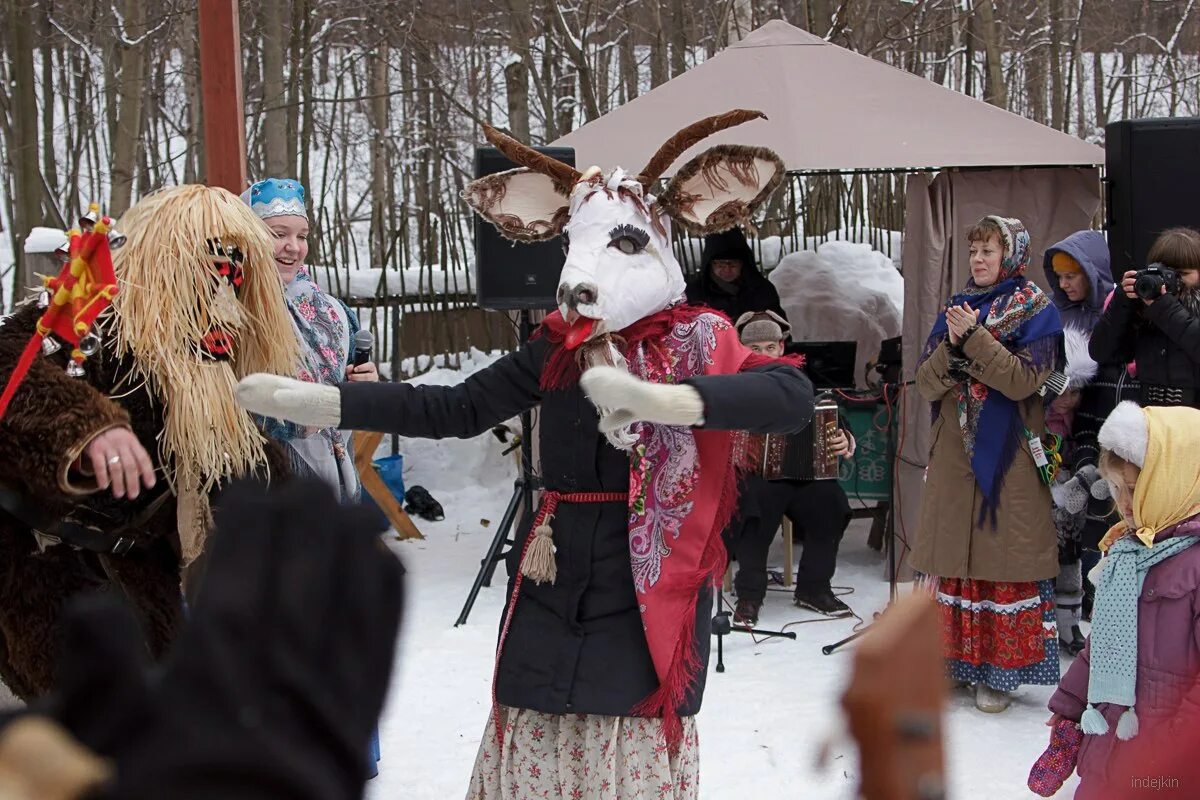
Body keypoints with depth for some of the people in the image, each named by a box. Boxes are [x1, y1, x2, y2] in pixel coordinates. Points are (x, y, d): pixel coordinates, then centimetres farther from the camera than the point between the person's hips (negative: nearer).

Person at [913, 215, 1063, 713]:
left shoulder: (1036, 312, 0)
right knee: (949, 554, 5)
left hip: (1006, 454, -5)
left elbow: (1024, 379, -15)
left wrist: (974, 338, -18)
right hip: (953, 453, 5)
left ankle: (1000, 670, 1)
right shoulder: (957, 309, 13)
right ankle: (951, 658, 12)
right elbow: (926, 384, 5)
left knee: (1004, 557, -4)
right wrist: (951, 345, -12)